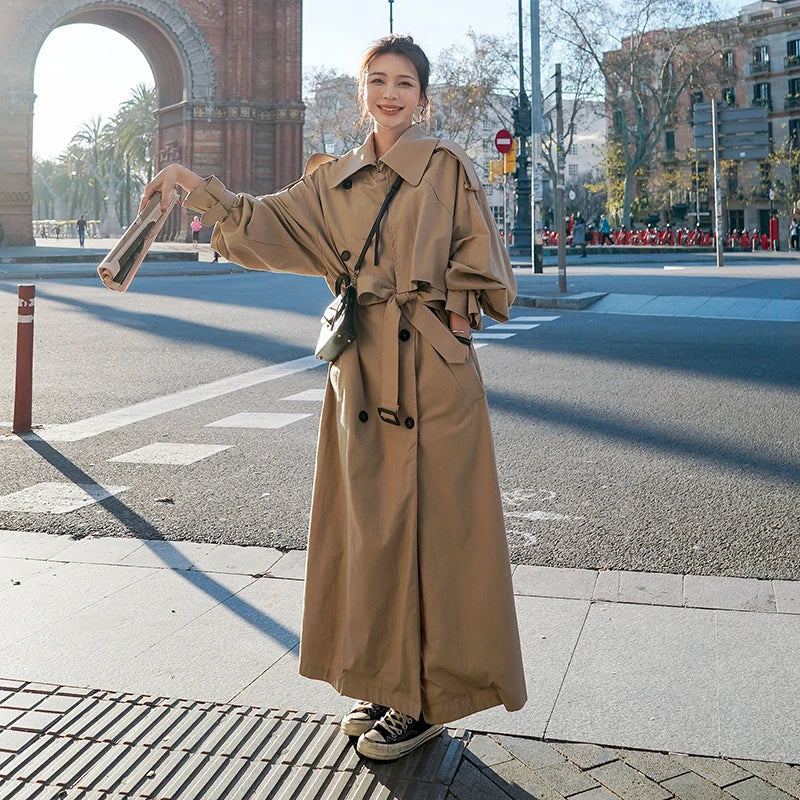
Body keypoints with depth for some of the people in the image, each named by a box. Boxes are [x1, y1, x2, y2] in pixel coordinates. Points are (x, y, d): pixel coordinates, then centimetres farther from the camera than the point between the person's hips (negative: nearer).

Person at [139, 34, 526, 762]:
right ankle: (386, 683, 25)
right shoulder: (336, 179, 14)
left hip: (432, 368, -5)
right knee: (371, 524, 10)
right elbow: (272, 222, 7)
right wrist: (194, 186, -2)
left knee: (426, 524, -2)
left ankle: (426, 701, 11)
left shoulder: (448, 168, 0)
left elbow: (478, 268, 1)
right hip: (362, 368, 5)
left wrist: (454, 313, -11)